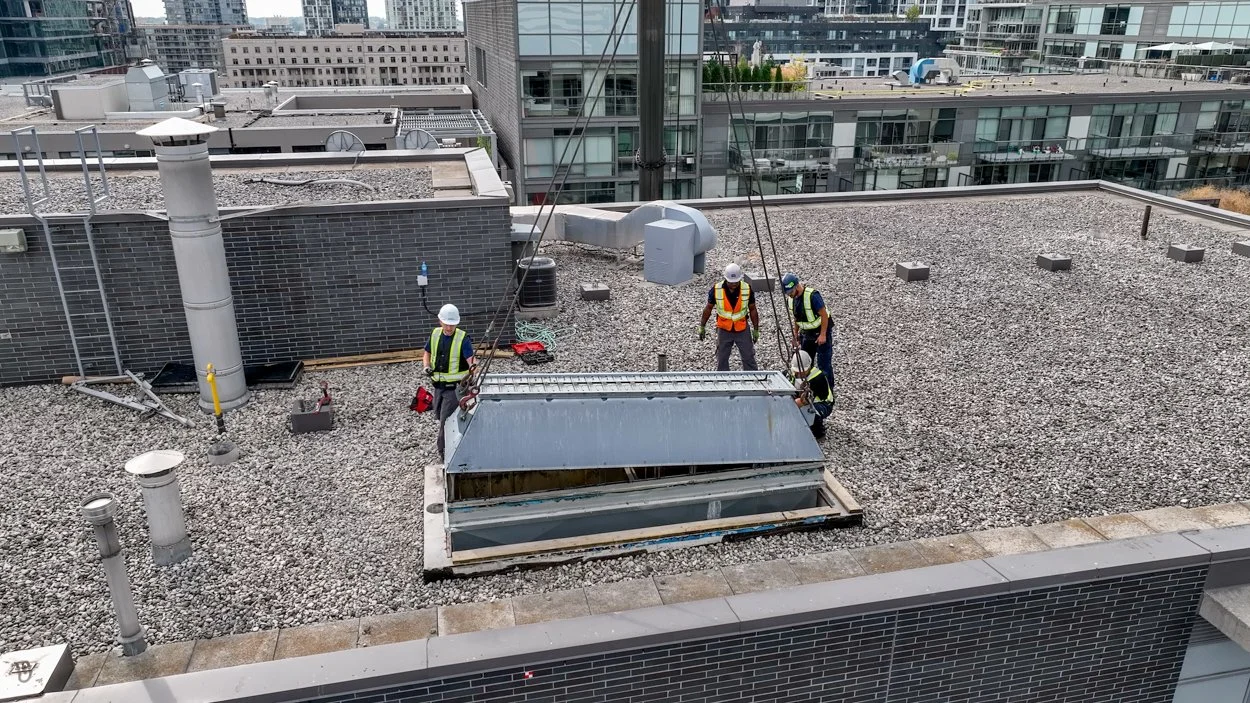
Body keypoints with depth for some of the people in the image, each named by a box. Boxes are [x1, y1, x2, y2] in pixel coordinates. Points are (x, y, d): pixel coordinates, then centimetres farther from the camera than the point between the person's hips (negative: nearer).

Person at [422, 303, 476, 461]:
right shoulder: (435, 334, 1)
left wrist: (473, 365, -45)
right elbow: (427, 353, 15)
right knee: (439, 415, 18)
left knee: (446, 419, -6)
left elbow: (471, 360, -23)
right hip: (438, 385, 6)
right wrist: (427, 367, -4)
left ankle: (444, 451, 7)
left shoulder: (463, 338, -16)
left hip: (454, 387, -6)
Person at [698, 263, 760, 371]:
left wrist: (756, 330, 3)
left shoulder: (747, 289, -13)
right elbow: (708, 308, 0)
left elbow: (752, 310, 0)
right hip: (724, 330, 0)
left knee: (749, 359, 6)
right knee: (721, 360, 11)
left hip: (742, 330, 0)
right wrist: (702, 327, 5)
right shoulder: (716, 289, -14)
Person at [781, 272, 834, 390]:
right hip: (806, 333, 8)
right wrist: (795, 335, 10)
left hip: (821, 332, -7)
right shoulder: (792, 298, -2)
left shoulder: (812, 295, -25)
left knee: (824, 363, -6)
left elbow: (824, 315, -21)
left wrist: (823, 335, -21)